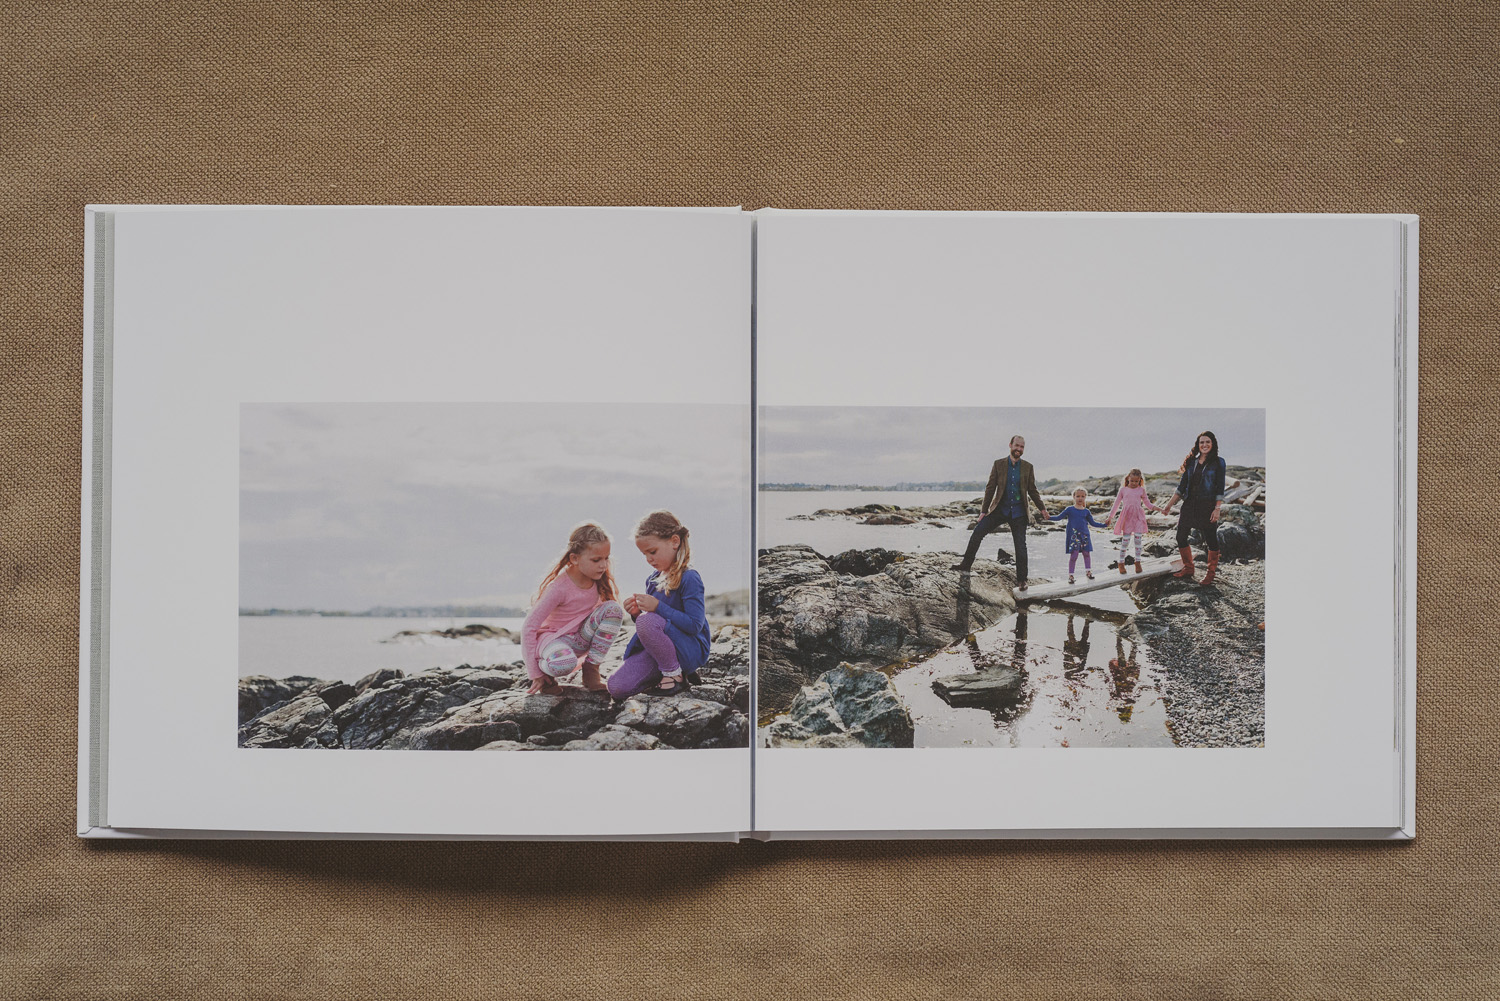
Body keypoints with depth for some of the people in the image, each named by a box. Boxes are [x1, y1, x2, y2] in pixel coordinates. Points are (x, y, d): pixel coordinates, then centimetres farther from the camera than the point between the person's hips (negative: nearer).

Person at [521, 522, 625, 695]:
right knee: (564, 664, -42)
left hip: (581, 639, 6)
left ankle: (591, 668, -9)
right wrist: (535, 673, -21)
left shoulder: (598, 580, -8)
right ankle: (545, 670, -4)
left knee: (614, 608, -20)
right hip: (553, 637, -6)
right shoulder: (560, 587, -25)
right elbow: (528, 627, -22)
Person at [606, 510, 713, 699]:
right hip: (657, 649, 8)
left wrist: (658, 607, -26)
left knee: (648, 621, -34)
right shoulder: (653, 580, 10)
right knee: (616, 687, -7)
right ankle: (669, 669, 9)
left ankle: (675, 675, -14)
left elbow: (694, 625, -23)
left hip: (691, 650, -8)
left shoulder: (689, 578, -14)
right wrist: (637, 613, -4)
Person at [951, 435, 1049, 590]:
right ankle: (966, 565, -2)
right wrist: (984, 510, 0)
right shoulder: (999, 464, 2)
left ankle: (1021, 580, 10)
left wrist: (1042, 508, 2)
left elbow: (1032, 491, 11)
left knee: (1021, 547, -1)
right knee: (978, 532, -14)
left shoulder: (1028, 467, 4)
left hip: (1018, 513, 0)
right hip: (1000, 510, 0)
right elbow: (990, 488, 3)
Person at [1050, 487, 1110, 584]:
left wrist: (1104, 525, 13)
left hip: (1085, 536, 4)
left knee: (1087, 553, 8)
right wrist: (1049, 518, -15)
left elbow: (1093, 523, 18)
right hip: (1073, 536, -3)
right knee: (1073, 555, -8)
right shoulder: (1069, 510, 0)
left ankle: (1088, 571, 25)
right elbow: (1058, 517, 0)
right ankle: (1070, 575, -2)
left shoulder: (1086, 511, 9)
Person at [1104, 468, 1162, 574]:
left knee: (1138, 538, -7)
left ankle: (1138, 562, 3)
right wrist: (1109, 517, 12)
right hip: (1126, 517, -1)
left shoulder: (1141, 490, 12)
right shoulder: (1123, 489, 10)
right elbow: (1116, 504, 14)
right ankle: (1121, 563, 4)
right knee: (1125, 540, -5)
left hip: (1138, 517, 1)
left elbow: (1148, 505, 19)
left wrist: (1160, 509, 5)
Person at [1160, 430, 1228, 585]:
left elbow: (1220, 488, -4)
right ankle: (1188, 569, 20)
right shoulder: (1192, 462, 12)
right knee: (1181, 537, 6)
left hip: (1207, 505, -5)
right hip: (1189, 505, 5)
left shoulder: (1218, 462, 0)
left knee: (1211, 539, -2)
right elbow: (1182, 487, 14)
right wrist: (1170, 505, 9)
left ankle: (1211, 573, 10)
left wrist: (1217, 509, -14)